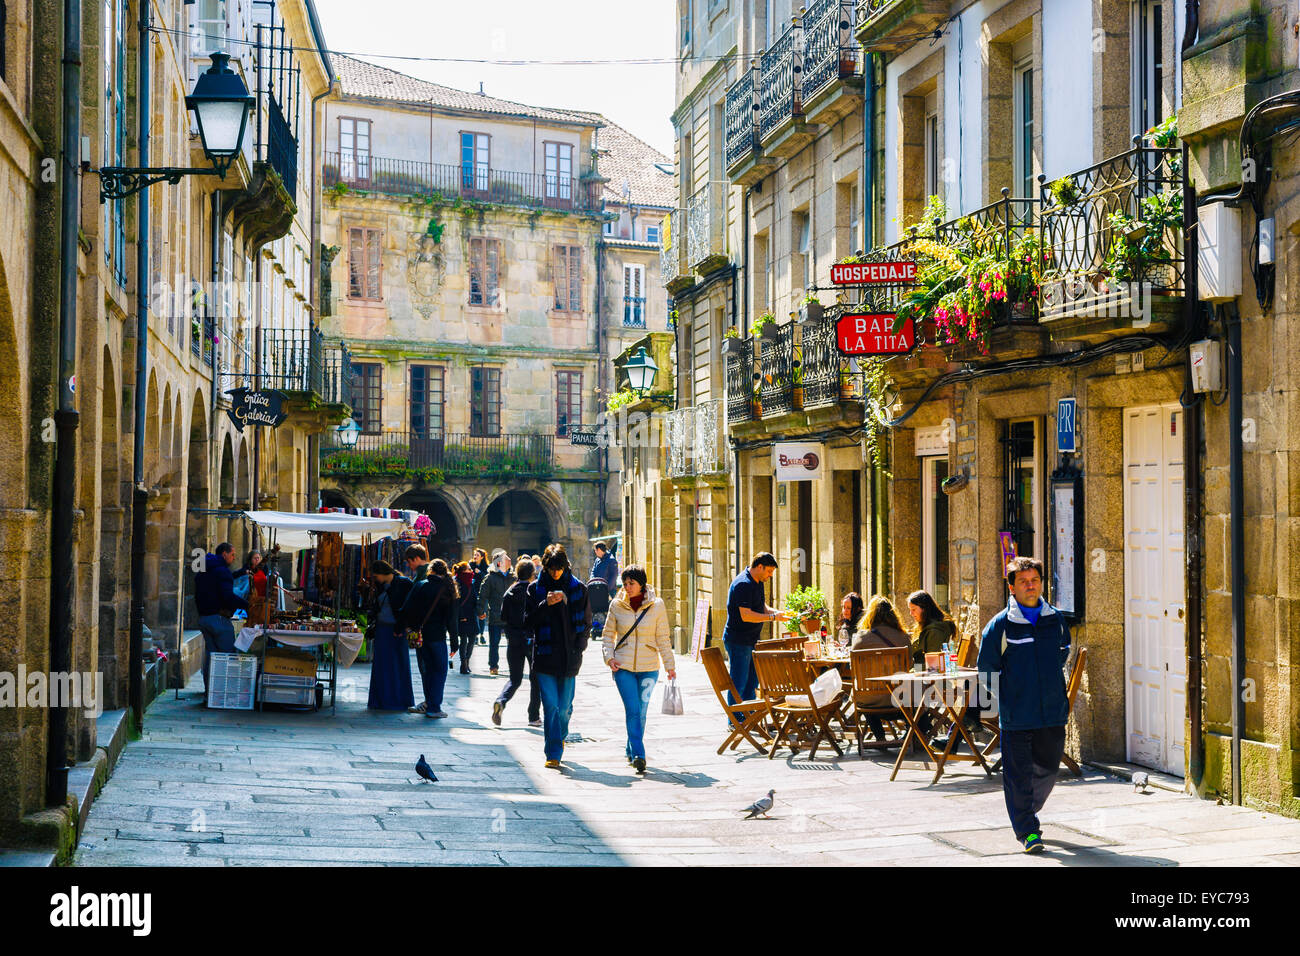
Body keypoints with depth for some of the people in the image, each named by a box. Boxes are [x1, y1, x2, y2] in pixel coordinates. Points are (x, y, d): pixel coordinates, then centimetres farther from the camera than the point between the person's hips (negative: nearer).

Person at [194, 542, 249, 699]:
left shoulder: (202, 572, 18)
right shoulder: (222, 571, -12)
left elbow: (197, 597, 23)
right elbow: (228, 596, -23)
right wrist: (247, 605, -17)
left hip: (203, 618, 9)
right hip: (219, 619, -9)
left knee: (210, 656, 10)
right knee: (229, 656, -4)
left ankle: (209, 693, 9)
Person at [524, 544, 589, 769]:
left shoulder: (578, 588, 6)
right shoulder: (536, 589, 4)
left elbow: (584, 622, 11)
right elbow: (529, 621, 0)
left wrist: (579, 648, -1)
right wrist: (546, 604, -15)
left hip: (569, 657, 1)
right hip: (545, 656, -1)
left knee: (565, 707, 5)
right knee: (550, 706, -7)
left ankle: (559, 738, 34)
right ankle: (553, 754, -4)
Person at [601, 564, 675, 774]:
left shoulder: (657, 606, -1)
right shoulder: (617, 605, 1)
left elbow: (663, 639, 4)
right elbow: (607, 636, 10)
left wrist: (670, 665, 4)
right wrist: (609, 657, -5)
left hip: (648, 667, 1)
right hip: (623, 666, -1)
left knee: (641, 712, 6)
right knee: (632, 710, -12)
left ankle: (631, 751, 25)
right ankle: (638, 755, -16)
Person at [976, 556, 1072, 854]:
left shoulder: (1056, 620, 6)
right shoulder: (1000, 625, -6)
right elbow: (986, 669, 1)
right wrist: (1005, 703, 1)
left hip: (1053, 713, 4)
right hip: (1015, 717, -4)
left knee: (1047, 769, 13)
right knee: (1018, 774, -4)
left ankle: (1026, 812, 36)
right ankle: (1026, 830, 5)